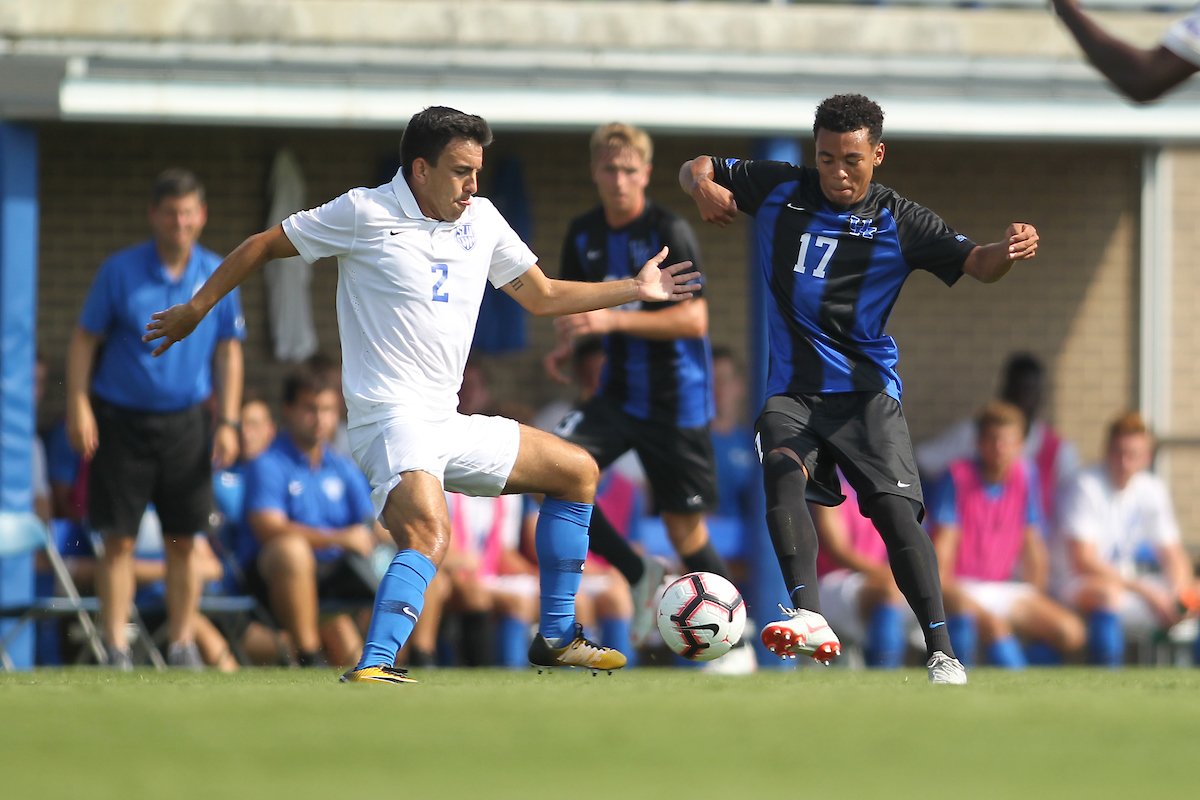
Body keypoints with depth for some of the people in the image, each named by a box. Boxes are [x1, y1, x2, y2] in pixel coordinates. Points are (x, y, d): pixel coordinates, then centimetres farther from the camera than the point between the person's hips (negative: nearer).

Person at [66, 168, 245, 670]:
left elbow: (228, 352, 9)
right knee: (119, 540, -3)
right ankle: (117, 650, 0)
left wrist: (228, 423, 2)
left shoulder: (218, 276, 4)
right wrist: (78, 404, -9)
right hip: (121, 419, -2)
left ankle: (182, 645, 11)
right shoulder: (120, 271, -3)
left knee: (183, 542, 3)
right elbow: (84, 338, 2)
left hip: (185, 422, 2)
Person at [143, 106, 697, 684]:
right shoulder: (364, 214, -8)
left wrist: (635, 289, 19)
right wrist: (196, 308, 5)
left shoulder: (482, 220, 12)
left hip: (450, 425, 9)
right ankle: (372, 669, -45)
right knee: (428, 534, -35)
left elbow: (542, 296, 24)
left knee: (577, 472, 17)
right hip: (392, 419, -8)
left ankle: (556, 638, 22)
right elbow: (265, 246, 3)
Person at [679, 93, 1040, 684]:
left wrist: (1009, 251, -33)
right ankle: (810, 619, -43)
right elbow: (696, 167, 16)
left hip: (866, 389, -1)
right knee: (782, 470, -29)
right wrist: (703, 187, -9)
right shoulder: (779, 189, 5)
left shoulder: (899, 223, 0)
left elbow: (977, 264, -10)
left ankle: (942, 653, -12)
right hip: (793, 389, 1)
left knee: (895, 509, -18)